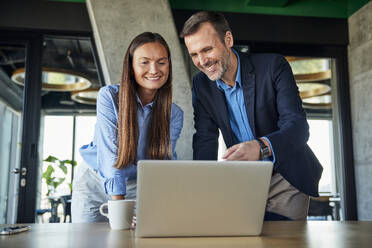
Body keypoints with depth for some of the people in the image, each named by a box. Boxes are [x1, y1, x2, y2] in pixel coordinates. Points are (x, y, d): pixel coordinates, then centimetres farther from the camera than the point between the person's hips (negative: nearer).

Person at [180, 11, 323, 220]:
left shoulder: (273, 66, -16)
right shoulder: (201, 85, -3)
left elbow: (298, 126, -26)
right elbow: (205, 140, -5)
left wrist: (261, 146, -48)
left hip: (286, 177, -3)